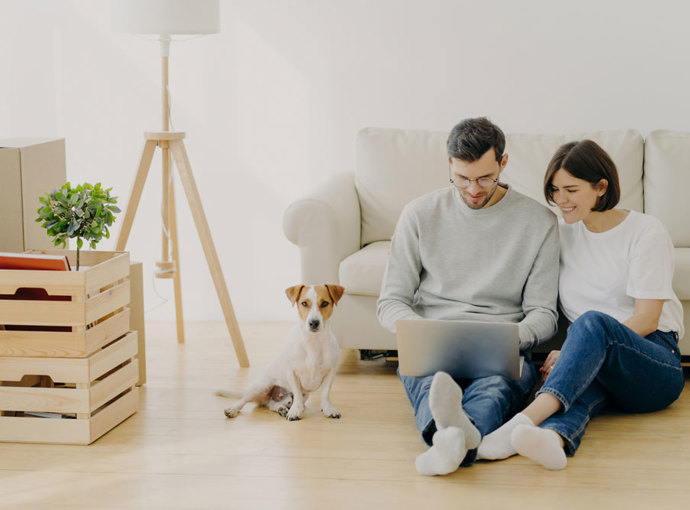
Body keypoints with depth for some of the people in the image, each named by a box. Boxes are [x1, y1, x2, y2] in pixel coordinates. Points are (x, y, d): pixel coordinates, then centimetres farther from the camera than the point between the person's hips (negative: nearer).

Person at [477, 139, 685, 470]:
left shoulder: (646, 232, -1)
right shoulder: (564, 233, 15)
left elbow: (646, 319, -9)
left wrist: (568, 353, -17)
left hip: (654, 362, -3)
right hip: (595, 358, 4)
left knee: (593, 321, -36)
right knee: (581, 382, -35)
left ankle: (528, 417, -59)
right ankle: (552, 438, -71)